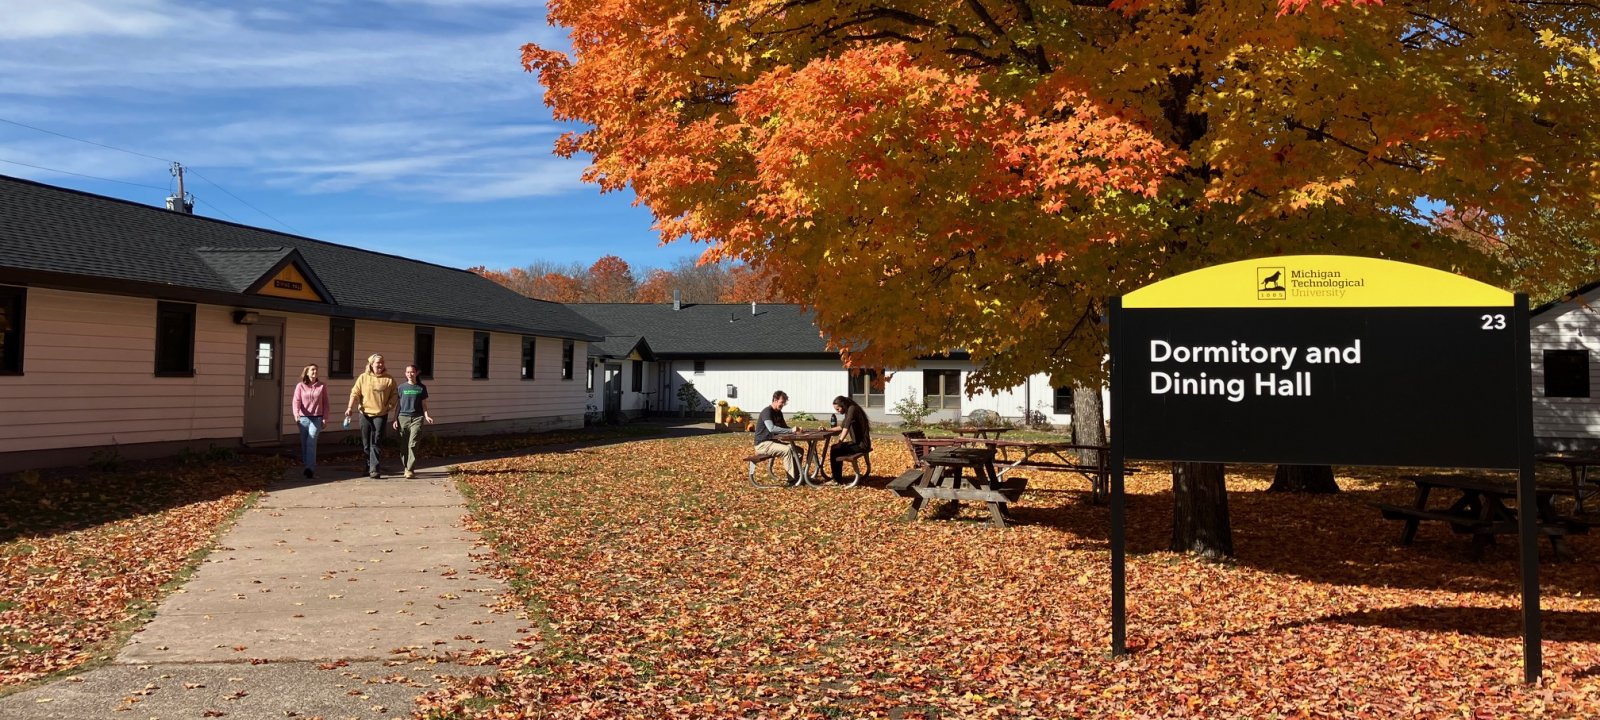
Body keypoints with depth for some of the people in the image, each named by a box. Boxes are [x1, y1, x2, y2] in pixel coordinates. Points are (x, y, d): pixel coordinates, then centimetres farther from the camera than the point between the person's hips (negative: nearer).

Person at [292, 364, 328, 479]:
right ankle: (308, 466, 20)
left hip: (317, 418, -2)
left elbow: (325, 403, 7)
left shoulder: (322, 386, 5)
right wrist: (296, 414, -23)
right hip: (303, 418, 2)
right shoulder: (300, 386, 3)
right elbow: (296, 401, -6)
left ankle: (310, 468, -20)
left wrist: (325, 418, 1)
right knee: (304, 443, 8)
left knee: (311, 442, -15)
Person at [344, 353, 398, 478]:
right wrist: (350, 407, -10)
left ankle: (374, 469, -9)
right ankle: (369, 466, 22)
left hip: (381, 415, -2)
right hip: (365, 414, 2)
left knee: (376, 443, -7)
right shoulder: (363, 378, 3)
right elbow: (355, 393, 1)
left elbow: (394, 395, 6)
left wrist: (389, 406, -7)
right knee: (366, 443, 8)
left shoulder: (389, 380, 2)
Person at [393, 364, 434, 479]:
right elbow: (398, 404, 11)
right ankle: (406, 467, 18)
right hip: (403, 417, 2)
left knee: (413, 444, -11)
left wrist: (426, 416, -6)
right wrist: (395, 419, 6)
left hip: (417, 418, -2)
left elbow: (424, 404, 9)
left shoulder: (421, 388, 7)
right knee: (404, 445, 4)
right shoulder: (402, 387, 9)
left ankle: (410, 469, -12)